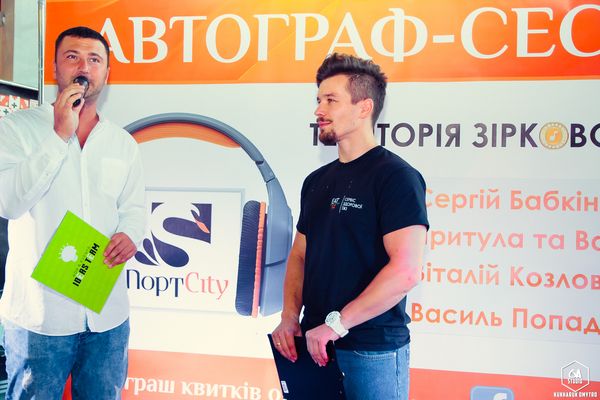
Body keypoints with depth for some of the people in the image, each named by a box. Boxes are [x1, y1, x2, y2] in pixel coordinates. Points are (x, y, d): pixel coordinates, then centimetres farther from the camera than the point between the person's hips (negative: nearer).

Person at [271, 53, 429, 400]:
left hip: (373, 349, -7)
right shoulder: (317, 181, 11)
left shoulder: (397, 176, -12)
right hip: (315, 344, 7)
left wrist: (335, 324, -20)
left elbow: (406, 271, -21)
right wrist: (290, 316, 0)